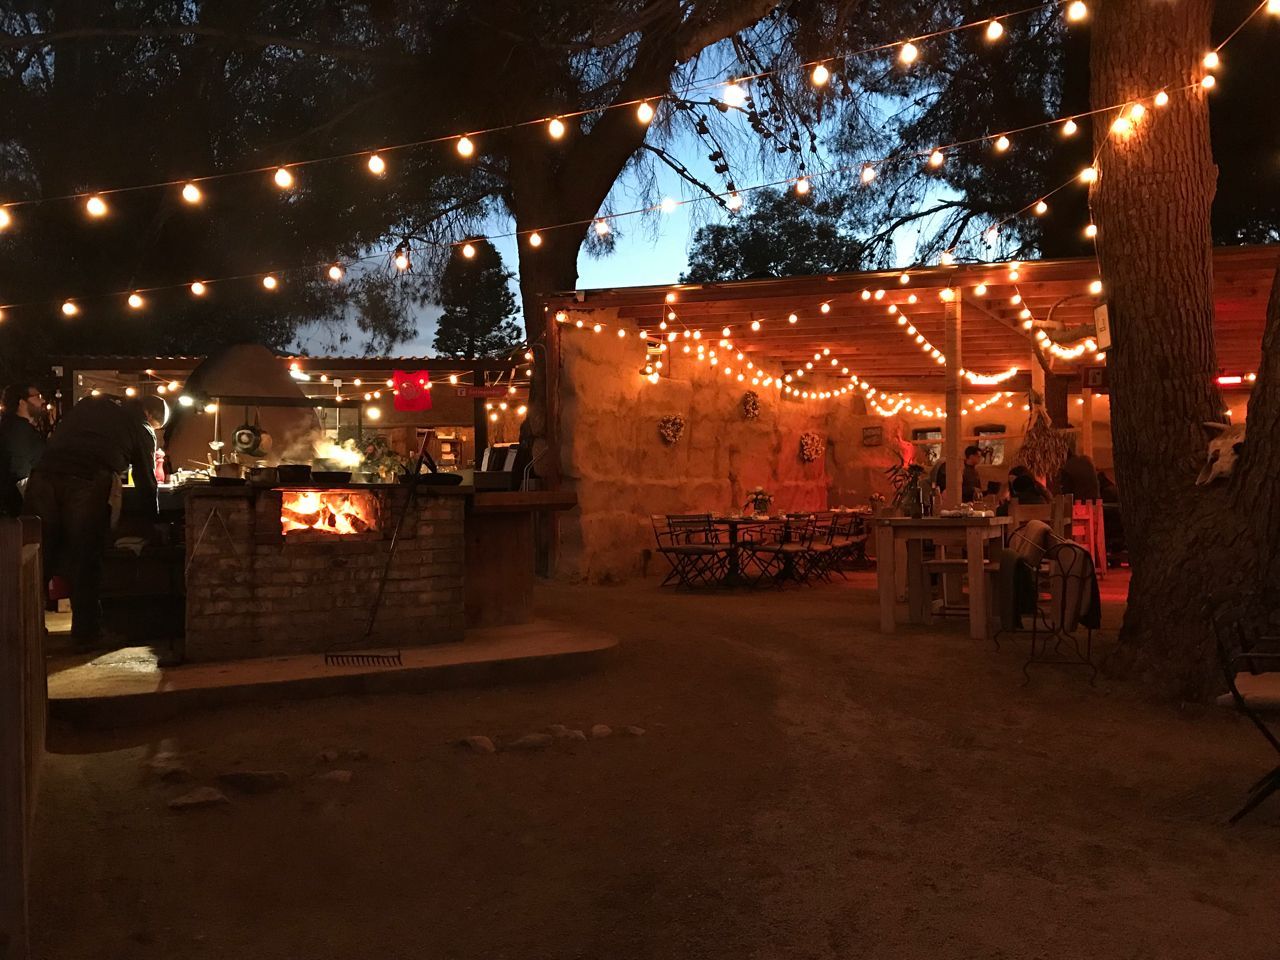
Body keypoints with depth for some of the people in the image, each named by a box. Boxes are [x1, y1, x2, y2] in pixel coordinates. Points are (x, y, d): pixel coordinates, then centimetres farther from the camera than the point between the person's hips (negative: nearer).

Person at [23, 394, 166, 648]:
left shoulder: (89, 404, 27)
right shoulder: (142, 430, 15)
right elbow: (146, 481, 18)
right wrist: (153, 519, 28)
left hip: (45, 475, 4)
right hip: (88, 484, -4)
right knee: (85, 561, 5)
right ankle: (86, 633, 12)